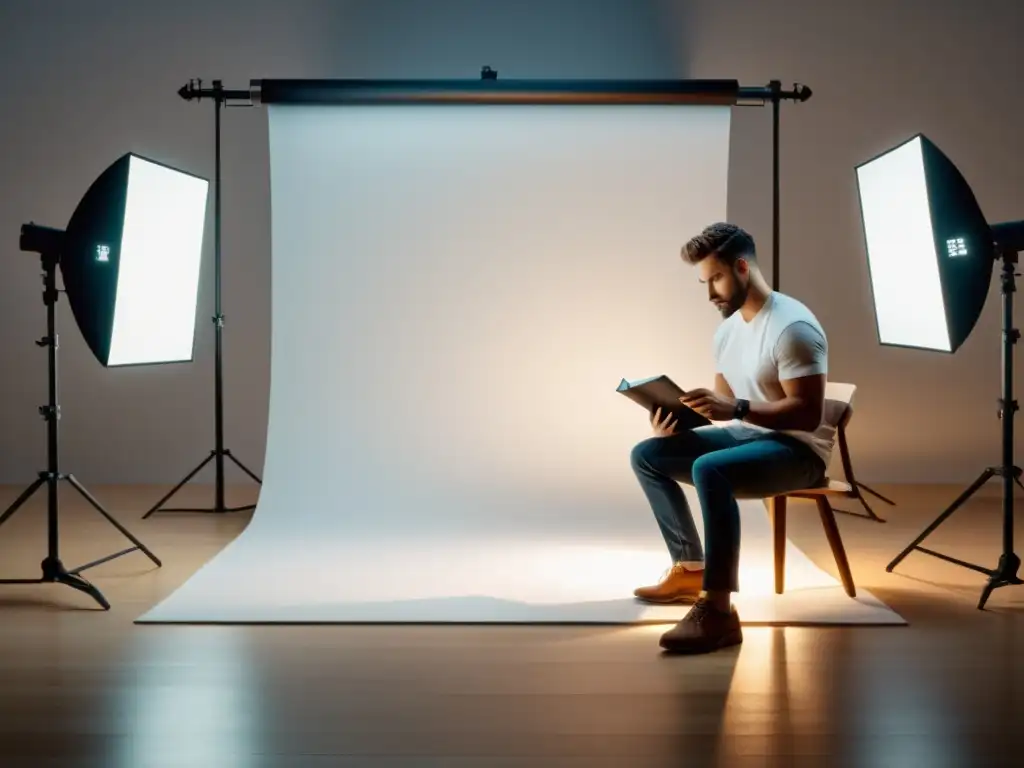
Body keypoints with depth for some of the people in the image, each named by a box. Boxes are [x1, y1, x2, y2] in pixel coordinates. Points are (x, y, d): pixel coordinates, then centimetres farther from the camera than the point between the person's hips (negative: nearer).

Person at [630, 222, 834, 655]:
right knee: (647, 454, 4)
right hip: (744, 436, 10)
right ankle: (690, 570, 7)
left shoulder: (792, 327, -19)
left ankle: (717, 613, -35)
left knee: (709, 469, -37)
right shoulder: (727, 329, 10)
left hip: (797, 449, -9)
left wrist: (737, 409, -35)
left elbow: (808, 413, -24)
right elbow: (725, 407, 15)